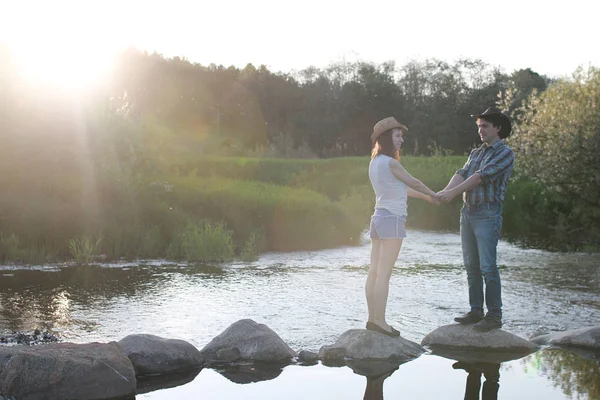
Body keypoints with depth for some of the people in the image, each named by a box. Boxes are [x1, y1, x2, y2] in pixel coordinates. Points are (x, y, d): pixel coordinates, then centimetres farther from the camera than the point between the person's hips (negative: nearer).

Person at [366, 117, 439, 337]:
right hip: (392, 219, -9)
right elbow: (413, 182, -3)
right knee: (384, 273, -7)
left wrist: (426, 197, 32)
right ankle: (380, 320, -4)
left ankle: (373, 318, 13)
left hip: (378, 219, 9)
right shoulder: (390, 163, -14)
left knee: (375, 271, 8)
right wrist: (433, 194, 15)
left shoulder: (375, 163, 14)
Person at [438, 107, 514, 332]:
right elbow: (462, 174, 2)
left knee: (487, 267, -9)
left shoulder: (505, 154, -6)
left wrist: (454, 193, -23)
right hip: (467, 213, 8)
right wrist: (444, 192, -17)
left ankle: (494, 315, -3)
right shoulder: (475, 153, 18)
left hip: (488, 215, -8)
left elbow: (481, 177, -17)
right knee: (471, 266, 9)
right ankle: (476, 311, 15)